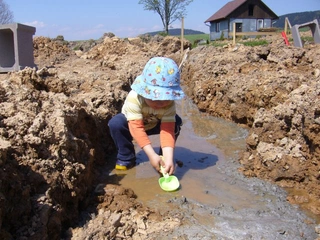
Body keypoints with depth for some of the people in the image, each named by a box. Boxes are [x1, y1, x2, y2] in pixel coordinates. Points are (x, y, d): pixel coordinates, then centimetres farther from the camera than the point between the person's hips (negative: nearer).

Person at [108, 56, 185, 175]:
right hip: (132, 122, -2)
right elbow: (137, 128, -43)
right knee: (115, 123, -32)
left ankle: (164, 157, -5)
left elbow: (167, 130, -36)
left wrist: (168, 157, -48)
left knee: (176, 122, -23)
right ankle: (126, 158, -11)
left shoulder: (169, 103, -32)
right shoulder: (134, 98, -40)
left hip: (154, 124, 2)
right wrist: (151, 155, -48)